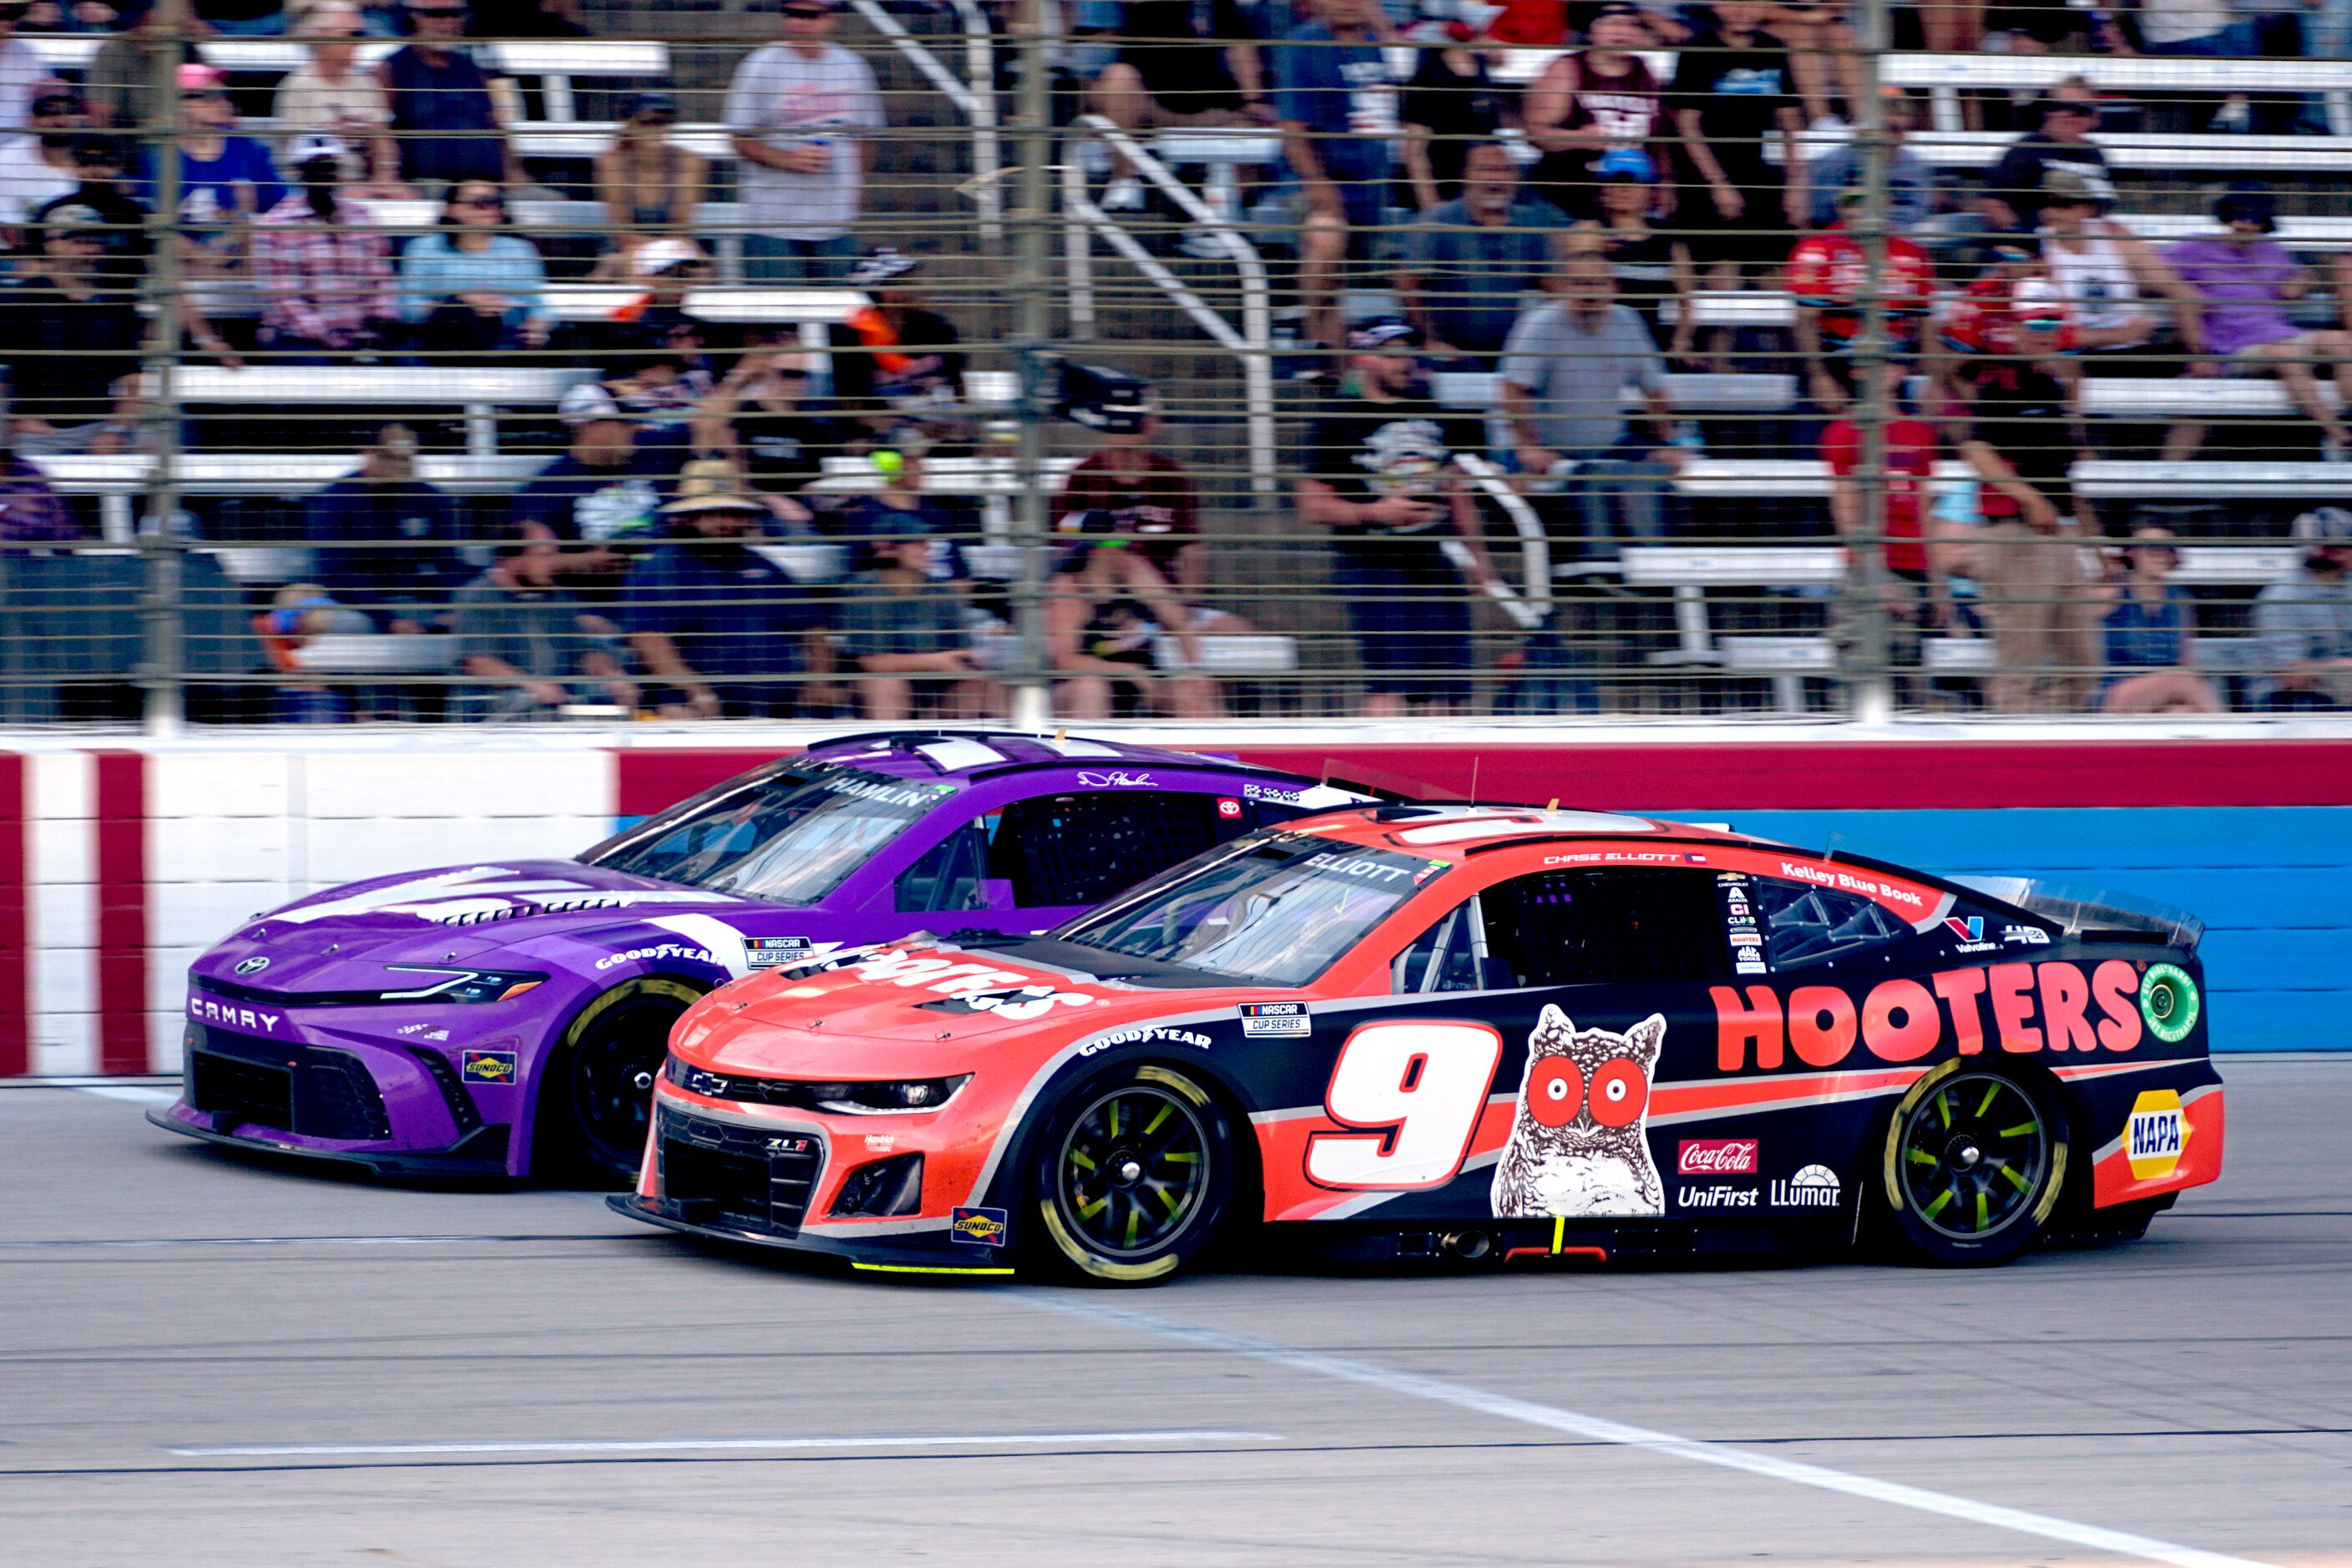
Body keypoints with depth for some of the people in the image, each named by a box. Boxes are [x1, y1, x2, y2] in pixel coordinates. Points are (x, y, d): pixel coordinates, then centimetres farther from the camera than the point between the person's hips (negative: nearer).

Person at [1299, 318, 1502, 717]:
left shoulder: (1431, 414, 16)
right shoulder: (1338, 422, -3)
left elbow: (1455, 489, 24)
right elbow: (1312, 506, -4)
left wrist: (1477, 555, 20)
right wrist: (1374, 512, -16)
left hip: (1435, 564, 6)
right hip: (1374, 566, -6)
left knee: (1449, 692, 4)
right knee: (1390, 689, -15)